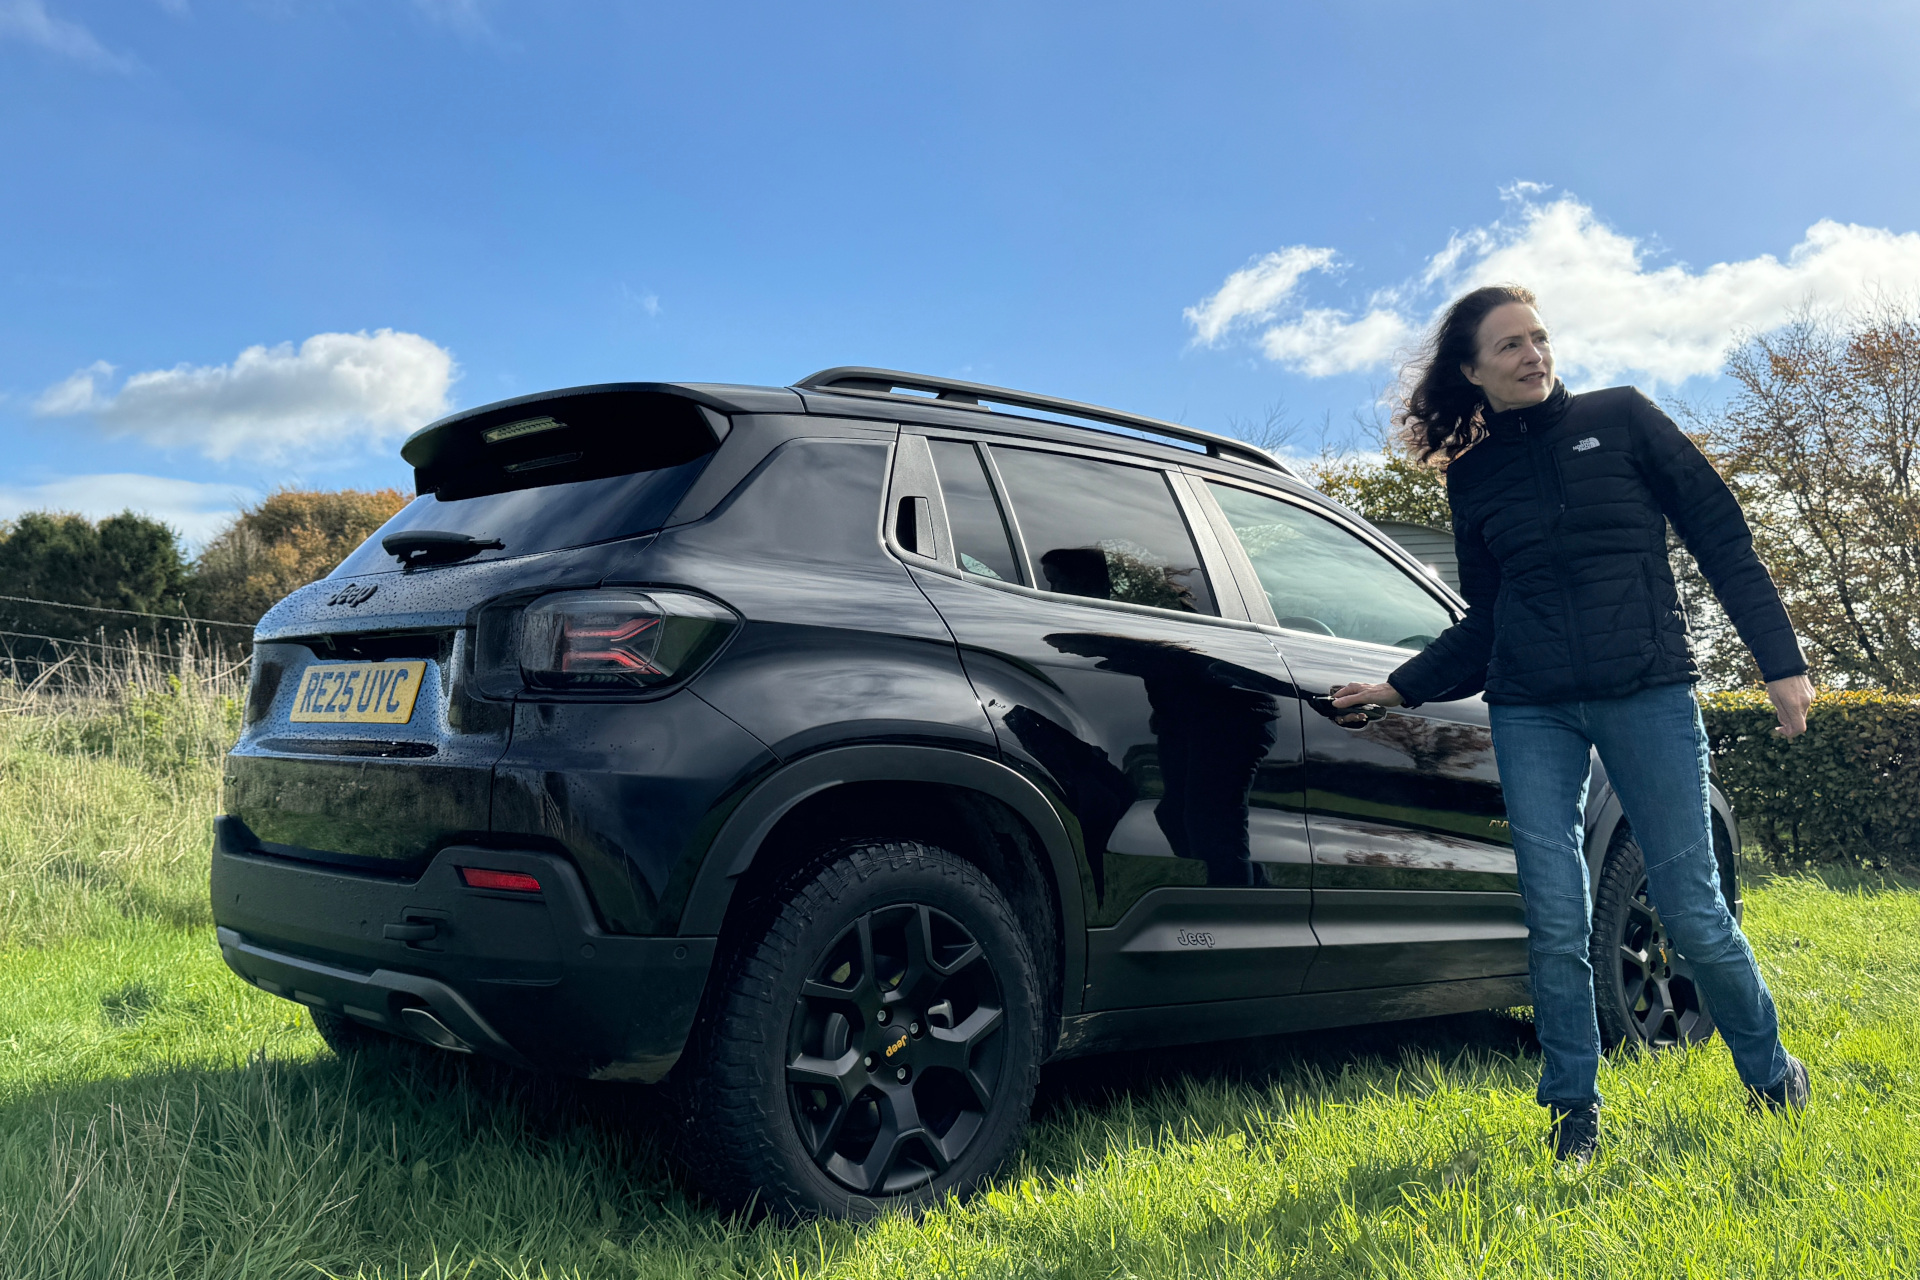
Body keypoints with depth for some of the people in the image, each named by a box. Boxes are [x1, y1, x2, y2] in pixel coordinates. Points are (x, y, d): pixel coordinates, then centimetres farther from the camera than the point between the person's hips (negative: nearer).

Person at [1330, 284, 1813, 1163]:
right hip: (1531, 712, 2)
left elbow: (1723, 540, 4)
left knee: (1692, 909, -1)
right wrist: (1402, 687, 9)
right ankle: (1574, 1109, 13)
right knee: (1557, 923, -2)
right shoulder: (1474, 476, 13)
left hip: (1648, 692, -2)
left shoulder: (1622, 418, 6)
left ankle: (1772, 1075, 25)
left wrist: (1781, 661, -2)